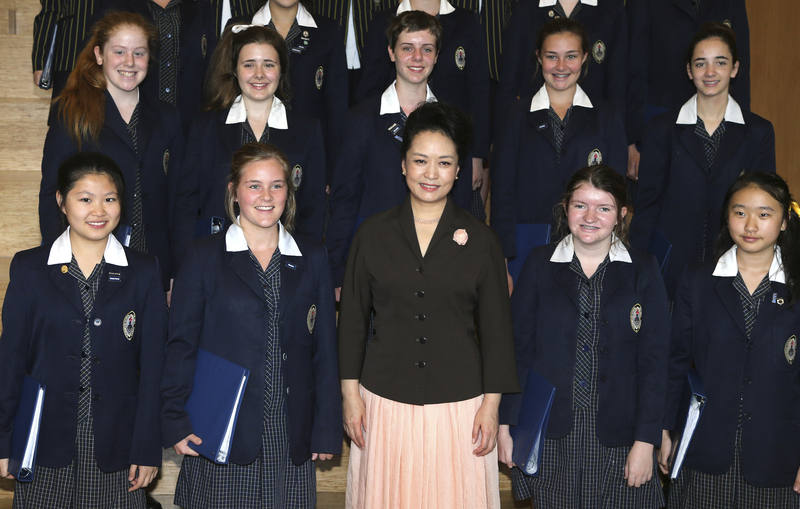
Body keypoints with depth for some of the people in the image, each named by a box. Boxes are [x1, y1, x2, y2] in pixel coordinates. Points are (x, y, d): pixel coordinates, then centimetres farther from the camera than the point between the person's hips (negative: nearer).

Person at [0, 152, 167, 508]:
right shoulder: (29, 268, 3)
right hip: (46, 445, 0)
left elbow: (152, 365, 1)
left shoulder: (144, 272, 3)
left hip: (115, 447, 0)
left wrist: (147, 450, -2)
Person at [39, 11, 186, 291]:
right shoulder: (72, 114, 1)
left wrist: (175, 277, 4)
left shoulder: (166, 118, 11)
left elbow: (176, 199, 10)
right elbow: (51, 197, 0)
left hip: (154, 268, 3)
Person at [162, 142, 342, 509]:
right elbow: (181, 344, 1)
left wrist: (327, 431, 5)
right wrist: (175, 422, -6)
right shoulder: (203, 256, 2)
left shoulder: (313, 259, 9)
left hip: (291, 438, 2)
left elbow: (325, 350, 9)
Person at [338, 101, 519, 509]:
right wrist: (350, 392, 2)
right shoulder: (373, 234, 1)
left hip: (459, 404, 0)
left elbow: (496, 328, 2)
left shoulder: (480, 240, -1)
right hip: (385, 400, 1)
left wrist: (491, 403, -1)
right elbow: (352, 317, 5)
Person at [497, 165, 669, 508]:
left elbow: (654, 361, 0)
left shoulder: (643, 271, 2)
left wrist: (645, 441, -6)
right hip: (549, 437, 0)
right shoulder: (539, 264, 3)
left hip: (617, 439, 0)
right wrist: (506, 425, -1)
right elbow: (518, 348, 3)